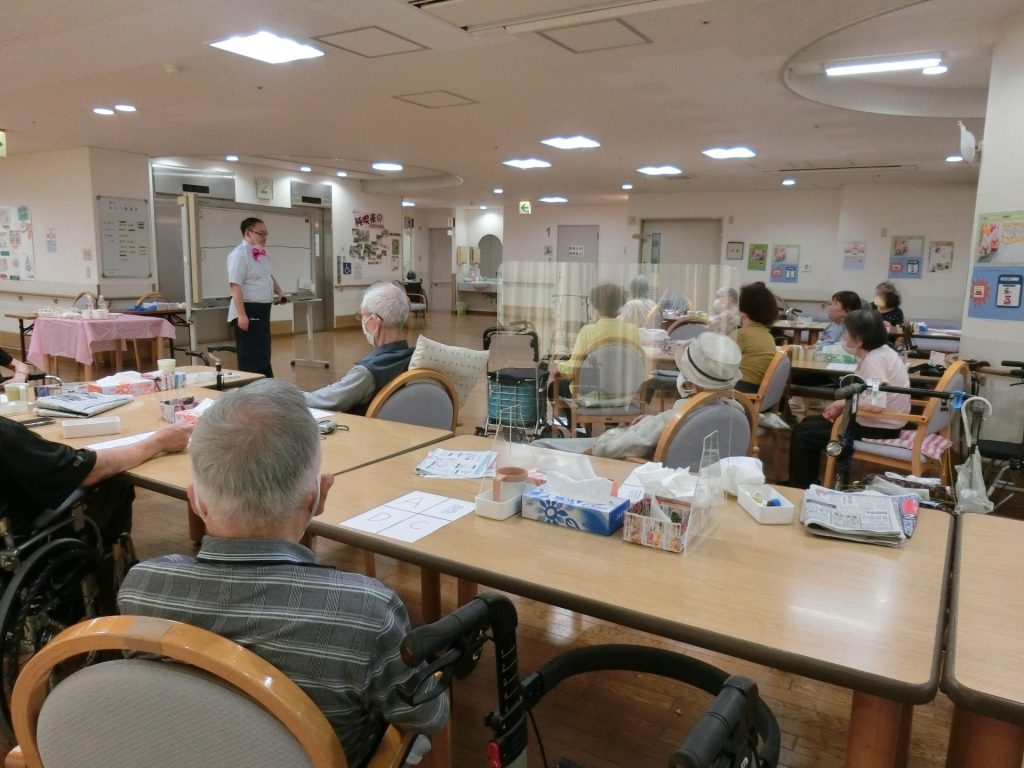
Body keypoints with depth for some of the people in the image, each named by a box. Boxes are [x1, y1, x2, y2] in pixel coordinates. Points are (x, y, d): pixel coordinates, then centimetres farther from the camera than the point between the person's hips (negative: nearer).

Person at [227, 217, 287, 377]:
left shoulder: (262, 254, 12)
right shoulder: (239, 255, -15)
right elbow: (235, 286, -22)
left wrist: (279, 291, 13)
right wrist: (241, 314, -28)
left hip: (262, 309, 9)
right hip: (248, 310, -9)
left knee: (263, 354, 18)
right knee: (250, 357, -4)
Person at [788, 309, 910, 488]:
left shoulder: (874, 360, -25)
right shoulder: (880, 352, 6)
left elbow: (877, 405, -36)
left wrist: (844, 403, -19)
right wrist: (842, 406, 0)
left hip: (878, 428, -10)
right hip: (878, 422, 10)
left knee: (803, 433, -6)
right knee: (810, 422, 19)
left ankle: (800, 489, 10)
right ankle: (808, 484, 27)